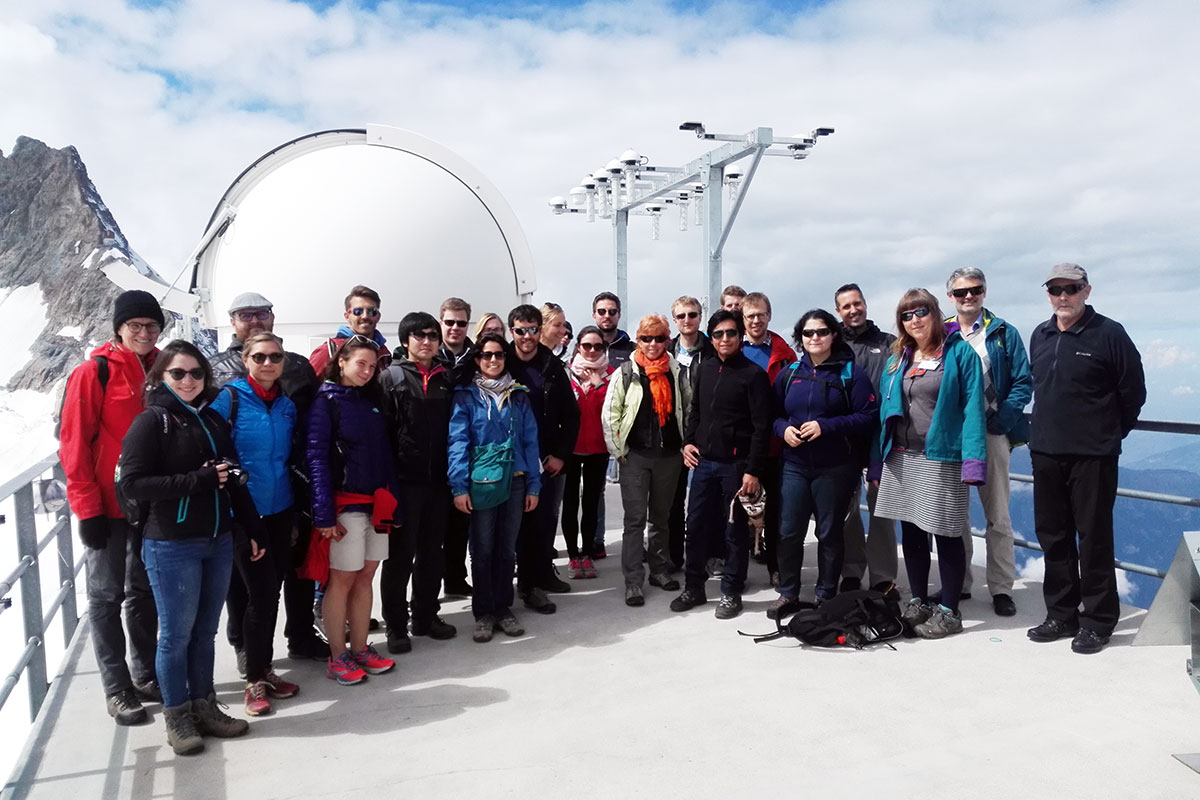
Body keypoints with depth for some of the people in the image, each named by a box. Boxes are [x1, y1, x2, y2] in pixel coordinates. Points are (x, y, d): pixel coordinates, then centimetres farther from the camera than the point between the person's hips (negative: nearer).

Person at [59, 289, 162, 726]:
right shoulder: (94, 373, -10)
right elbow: (73, 444, -11)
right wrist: (88, 508, -14)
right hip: (109, 508, -5)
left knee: (145, 592, 15)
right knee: (107, 596, 6)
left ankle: (145, 675, 28)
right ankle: (117, 688, 16)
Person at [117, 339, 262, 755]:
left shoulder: (213, 420, 12)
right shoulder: (151, 422, -6)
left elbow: (234, 481, 15)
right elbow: (131, 484, -15)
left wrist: (252, 530, 13)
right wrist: (198, 480, -18)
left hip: (218, 542, 5)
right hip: (171, 546, -5)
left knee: (205, 631, 13)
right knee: (176, 634, 5)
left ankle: (204, 706, 27)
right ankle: (177, 718, 20)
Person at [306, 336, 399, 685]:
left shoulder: (373, 400, 12)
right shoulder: (326, 401, -6)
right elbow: (316, 458, -12)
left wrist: (392, 499, 7)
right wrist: (324, 514, -18)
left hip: (377, 503, 6)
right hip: (345, 503, -6)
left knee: (365, 576, 11)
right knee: (342, 578, 2)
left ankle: (360, 649, 22)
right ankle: (337, 656, 14)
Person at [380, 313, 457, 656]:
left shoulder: (446, 378, 11)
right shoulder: (391, 377, -3)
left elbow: (453, 426, 12)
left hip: (438, 479, 5)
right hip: (405, 480, -4)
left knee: (432, 552, 14)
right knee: (401, 554, 3)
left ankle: (426, 616, 27)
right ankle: (396, 625, 15)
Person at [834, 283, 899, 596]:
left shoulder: (888, 344, 7)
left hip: (879, 436, -1)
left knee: (880, 506, 1)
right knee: (846, 506, 8)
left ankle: (882, 577, 10)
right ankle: (852, 572, 20)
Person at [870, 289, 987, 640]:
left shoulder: (960, 353, -4)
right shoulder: (897, 359, 14)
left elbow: (972, 409, -10)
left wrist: (973, 460, -19)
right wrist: (877, 461, 9)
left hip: (942, 458, -5)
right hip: (901, 457, 6)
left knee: (946, 534, 2)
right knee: (912, 532, 13)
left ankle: (948, 611, 15)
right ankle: (918, 603, 27)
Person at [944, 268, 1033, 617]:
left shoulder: (1003, 333, 3)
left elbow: (1023, 382, 0)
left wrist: (999, 421, -12)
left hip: (991, 434, -2)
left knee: (998, 516, 2)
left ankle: (1001, 588, 12)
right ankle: (958, 583, 21)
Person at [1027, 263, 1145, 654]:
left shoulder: (1109, 334, -7)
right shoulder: (1039, 336, 9)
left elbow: (1133, 392, -2)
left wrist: (1111, 433, 5)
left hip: (1093, 457, -6)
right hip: (1045, 454, 6)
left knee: (1094, 538, 1)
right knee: (1052, 535, 12)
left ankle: (1098, 621, 14)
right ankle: (1062, 614, 24)